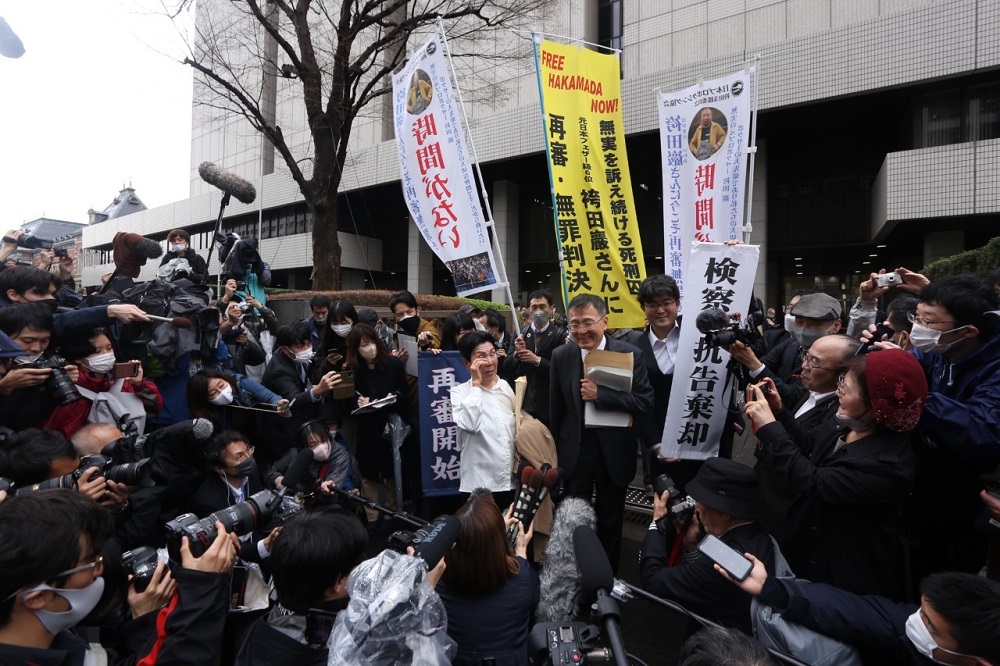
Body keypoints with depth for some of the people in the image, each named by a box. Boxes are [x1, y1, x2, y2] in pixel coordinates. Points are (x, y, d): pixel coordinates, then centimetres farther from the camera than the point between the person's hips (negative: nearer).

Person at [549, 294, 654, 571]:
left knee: (610, 517, 17)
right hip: (575, 451, 1)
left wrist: (601, 395, -27)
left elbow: (645, 401, -18)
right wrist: (558, 450, 8)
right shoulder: (561, 356, -5)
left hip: (614, 451, -1)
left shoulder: (630, 354, -12)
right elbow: (556, 408, 3)